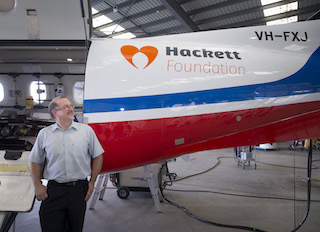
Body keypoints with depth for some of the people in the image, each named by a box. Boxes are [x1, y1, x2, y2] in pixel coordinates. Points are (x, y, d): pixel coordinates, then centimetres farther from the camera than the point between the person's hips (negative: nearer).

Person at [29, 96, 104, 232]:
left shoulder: (86, 130, 3)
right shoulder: (44, 134, 4)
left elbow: (98, 156, 7)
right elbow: (35, 162, 10)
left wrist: (92, 182, 4)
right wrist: (37, 186, 0)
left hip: (79, 189, 1)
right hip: (52, 190, 0)